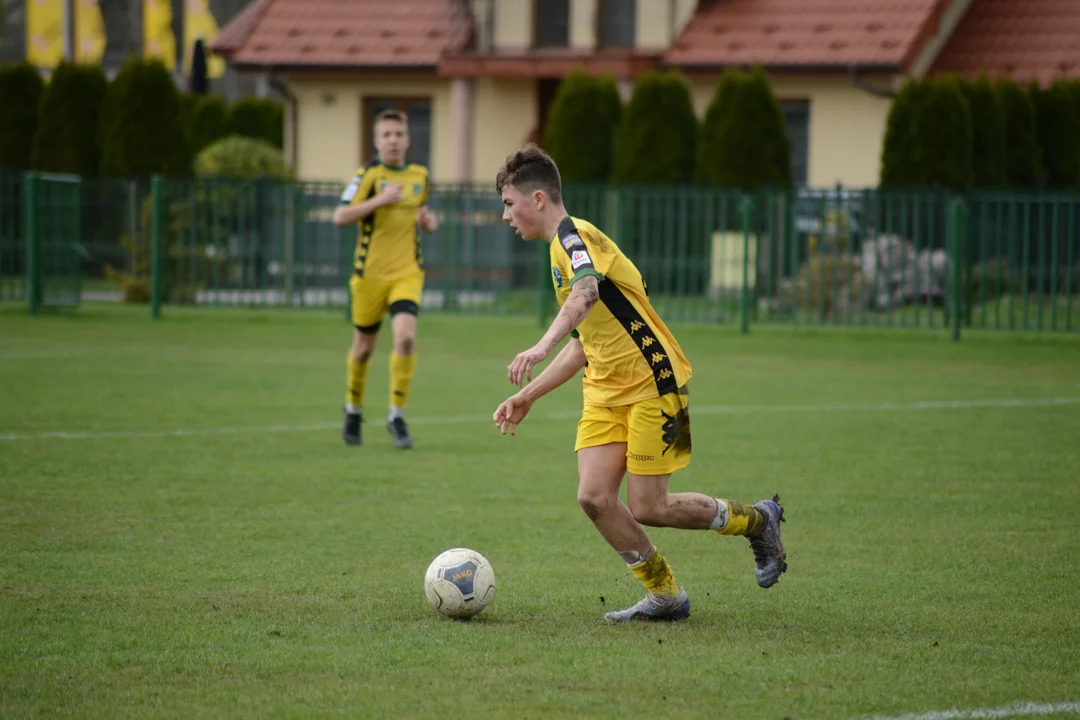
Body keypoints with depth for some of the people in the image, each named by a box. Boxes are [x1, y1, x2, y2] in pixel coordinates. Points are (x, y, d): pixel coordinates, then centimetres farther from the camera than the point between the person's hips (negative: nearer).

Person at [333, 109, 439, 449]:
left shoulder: (420, 175, 8)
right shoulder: (368, 175, -6)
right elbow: (340, 217, -16)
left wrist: (429, 222, 1)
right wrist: (379, 200, -24)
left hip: (407, 272, 2)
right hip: (370, 274, -2)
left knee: (406, 337, -18)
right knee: (363, 346, 9)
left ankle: (397, 416, -7)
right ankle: (353, 409, 35)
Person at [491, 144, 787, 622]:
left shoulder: (573, 234, -13)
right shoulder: (562, 249, 18)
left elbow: (586, 292, -38)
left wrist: (541, 348, -53)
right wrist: (527, 395, 23)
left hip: (652, 385, -9)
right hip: (606, 391, 9)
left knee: (647, 509, -7)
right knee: (594, 497, -7)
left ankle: (757, 521, 16)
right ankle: (664, 595, 7)